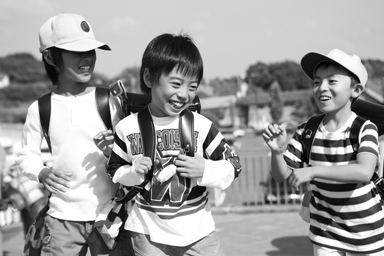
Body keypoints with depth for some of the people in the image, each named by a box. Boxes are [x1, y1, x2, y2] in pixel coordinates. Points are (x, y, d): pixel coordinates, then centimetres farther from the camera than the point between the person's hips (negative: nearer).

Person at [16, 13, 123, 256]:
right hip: (62, 216, 0)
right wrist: (42, 173, -12)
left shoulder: (108, 101, -5)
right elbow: (27, 154, 7)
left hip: (108, 214, 0)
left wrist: (113, 151, -18)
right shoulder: (40, 108, -3)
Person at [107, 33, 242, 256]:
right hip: (149, 235, 0)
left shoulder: (201, 126, -9)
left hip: (199, 233, 1)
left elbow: (233, 166, -3)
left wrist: (205, 170, -20)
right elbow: (115, 171, 4)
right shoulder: (128, 128, -7)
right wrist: (133, 173, -16)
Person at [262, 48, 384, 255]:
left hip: (366, 233, -2)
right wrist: (277, 152, -26)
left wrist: (313, 171, -38)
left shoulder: (365, 129, -18)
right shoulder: (307, 131, -10)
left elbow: (364, 172, -34)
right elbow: (281, 176, -8)